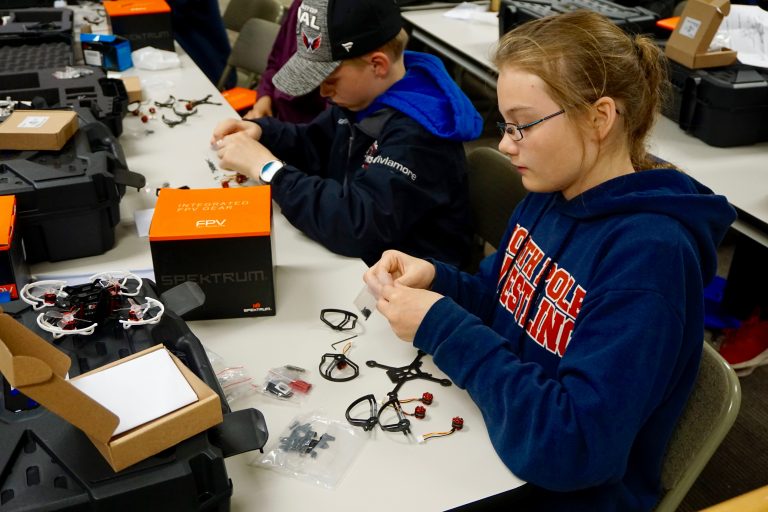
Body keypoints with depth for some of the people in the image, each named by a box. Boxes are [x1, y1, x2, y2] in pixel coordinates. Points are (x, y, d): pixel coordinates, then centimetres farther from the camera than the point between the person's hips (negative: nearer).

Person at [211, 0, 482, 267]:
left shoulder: (417, 131, -29)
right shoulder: (364, 97, 1)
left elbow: (356, 225, -38)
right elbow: (314, 144, 16)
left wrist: (268, 168, -29)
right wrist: (259, 130, -4)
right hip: (352, 256, 8)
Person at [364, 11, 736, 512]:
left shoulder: (649, 256, -27)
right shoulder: (551, 195, -2)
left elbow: (572, 448, -31)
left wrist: (441, 328, -27)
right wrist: (434, 279, -10)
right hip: (491, 437, 7)